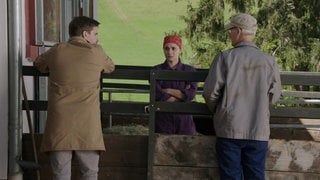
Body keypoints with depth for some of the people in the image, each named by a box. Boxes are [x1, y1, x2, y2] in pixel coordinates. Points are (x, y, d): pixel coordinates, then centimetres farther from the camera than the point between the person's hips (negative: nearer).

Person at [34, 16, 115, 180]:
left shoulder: (56, 51, 9)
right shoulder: (95, 51, 4)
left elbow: (38, 63, 28)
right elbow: (111, 68, 23)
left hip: (59, 122, 2)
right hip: (87, 123, -1)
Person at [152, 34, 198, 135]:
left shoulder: (189, 71, 6)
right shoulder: (156, 70, 2)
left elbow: (191, 94, -7)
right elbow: (159, 96, -10)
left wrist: (168, 91, -9)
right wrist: (181, 95, -6)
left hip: (184, 120, 1)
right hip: (162, 120, -1)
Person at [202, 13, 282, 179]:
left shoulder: (225, 57, -8)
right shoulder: (269, 61, -2)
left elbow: (210, 92, -6)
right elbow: (274, 96, 5)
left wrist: (217, 111, 15)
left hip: (229, 130, -2)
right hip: (259, 131, 2)